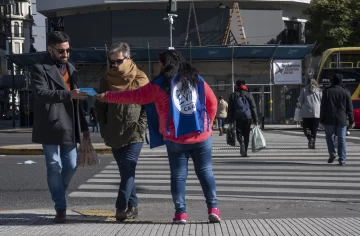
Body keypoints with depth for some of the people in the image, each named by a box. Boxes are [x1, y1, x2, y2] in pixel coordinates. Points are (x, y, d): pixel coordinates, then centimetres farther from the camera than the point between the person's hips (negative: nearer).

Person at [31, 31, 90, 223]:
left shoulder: (70, 68, 17)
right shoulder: (40, 69, -4)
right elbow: (41, 93, -21)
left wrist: (83, 126, 18)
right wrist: (68, 94, -33)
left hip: (69, 127, 6)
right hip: (50, 127, -6)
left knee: (71, 166, 6)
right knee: (54, 167, -2)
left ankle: (57, 195, 29)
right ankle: (60, 208, 5)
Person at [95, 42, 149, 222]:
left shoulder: (140, 79, -3)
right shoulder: (106, 80, 6)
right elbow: (100, 107, 10)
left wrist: (140, 127, -10)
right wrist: (104, 130, 3)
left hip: (134, 135, -4)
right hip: (114, 136, 4)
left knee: (128, 171, -13)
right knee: (126, 172, 10)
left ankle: (122, 207, -14)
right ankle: (132, 206, 18)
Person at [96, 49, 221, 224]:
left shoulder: (159, 85, -3)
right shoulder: (196, 79, 6)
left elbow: (134, 96, 2)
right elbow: (212, 103, 8)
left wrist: (108, 97, 12)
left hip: (176, 139, -2)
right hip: (202, 136, 2)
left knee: (178, 174, 6)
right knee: (205, 172, 9)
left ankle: (180, 212, 3)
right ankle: (213, 209, 2)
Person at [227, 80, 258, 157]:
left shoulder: (233, 95, 7)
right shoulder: (248, 95, 7)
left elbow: (230, 109, 4)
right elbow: (253, 108, 4)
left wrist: (230, 120, 7)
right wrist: (256, 120, 5)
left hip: (238, 118, -1)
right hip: (248, 117, 1)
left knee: (239, 133, 8)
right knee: (246, 135, 9)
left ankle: (241, 143, -24)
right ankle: (245, 152, 10)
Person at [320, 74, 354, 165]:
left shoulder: (327, 91, -2)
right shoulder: (345, 92, 1)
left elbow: (323, 107, -2)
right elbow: (349, 108, 2)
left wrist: (322, 120, 4)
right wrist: (351, 121, 7)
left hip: (329, 120, -1)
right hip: (341, 120, 1)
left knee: (329, 136, 16)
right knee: (342, 139, 4)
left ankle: (332, 153, -3)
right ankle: (342, 160, 1)